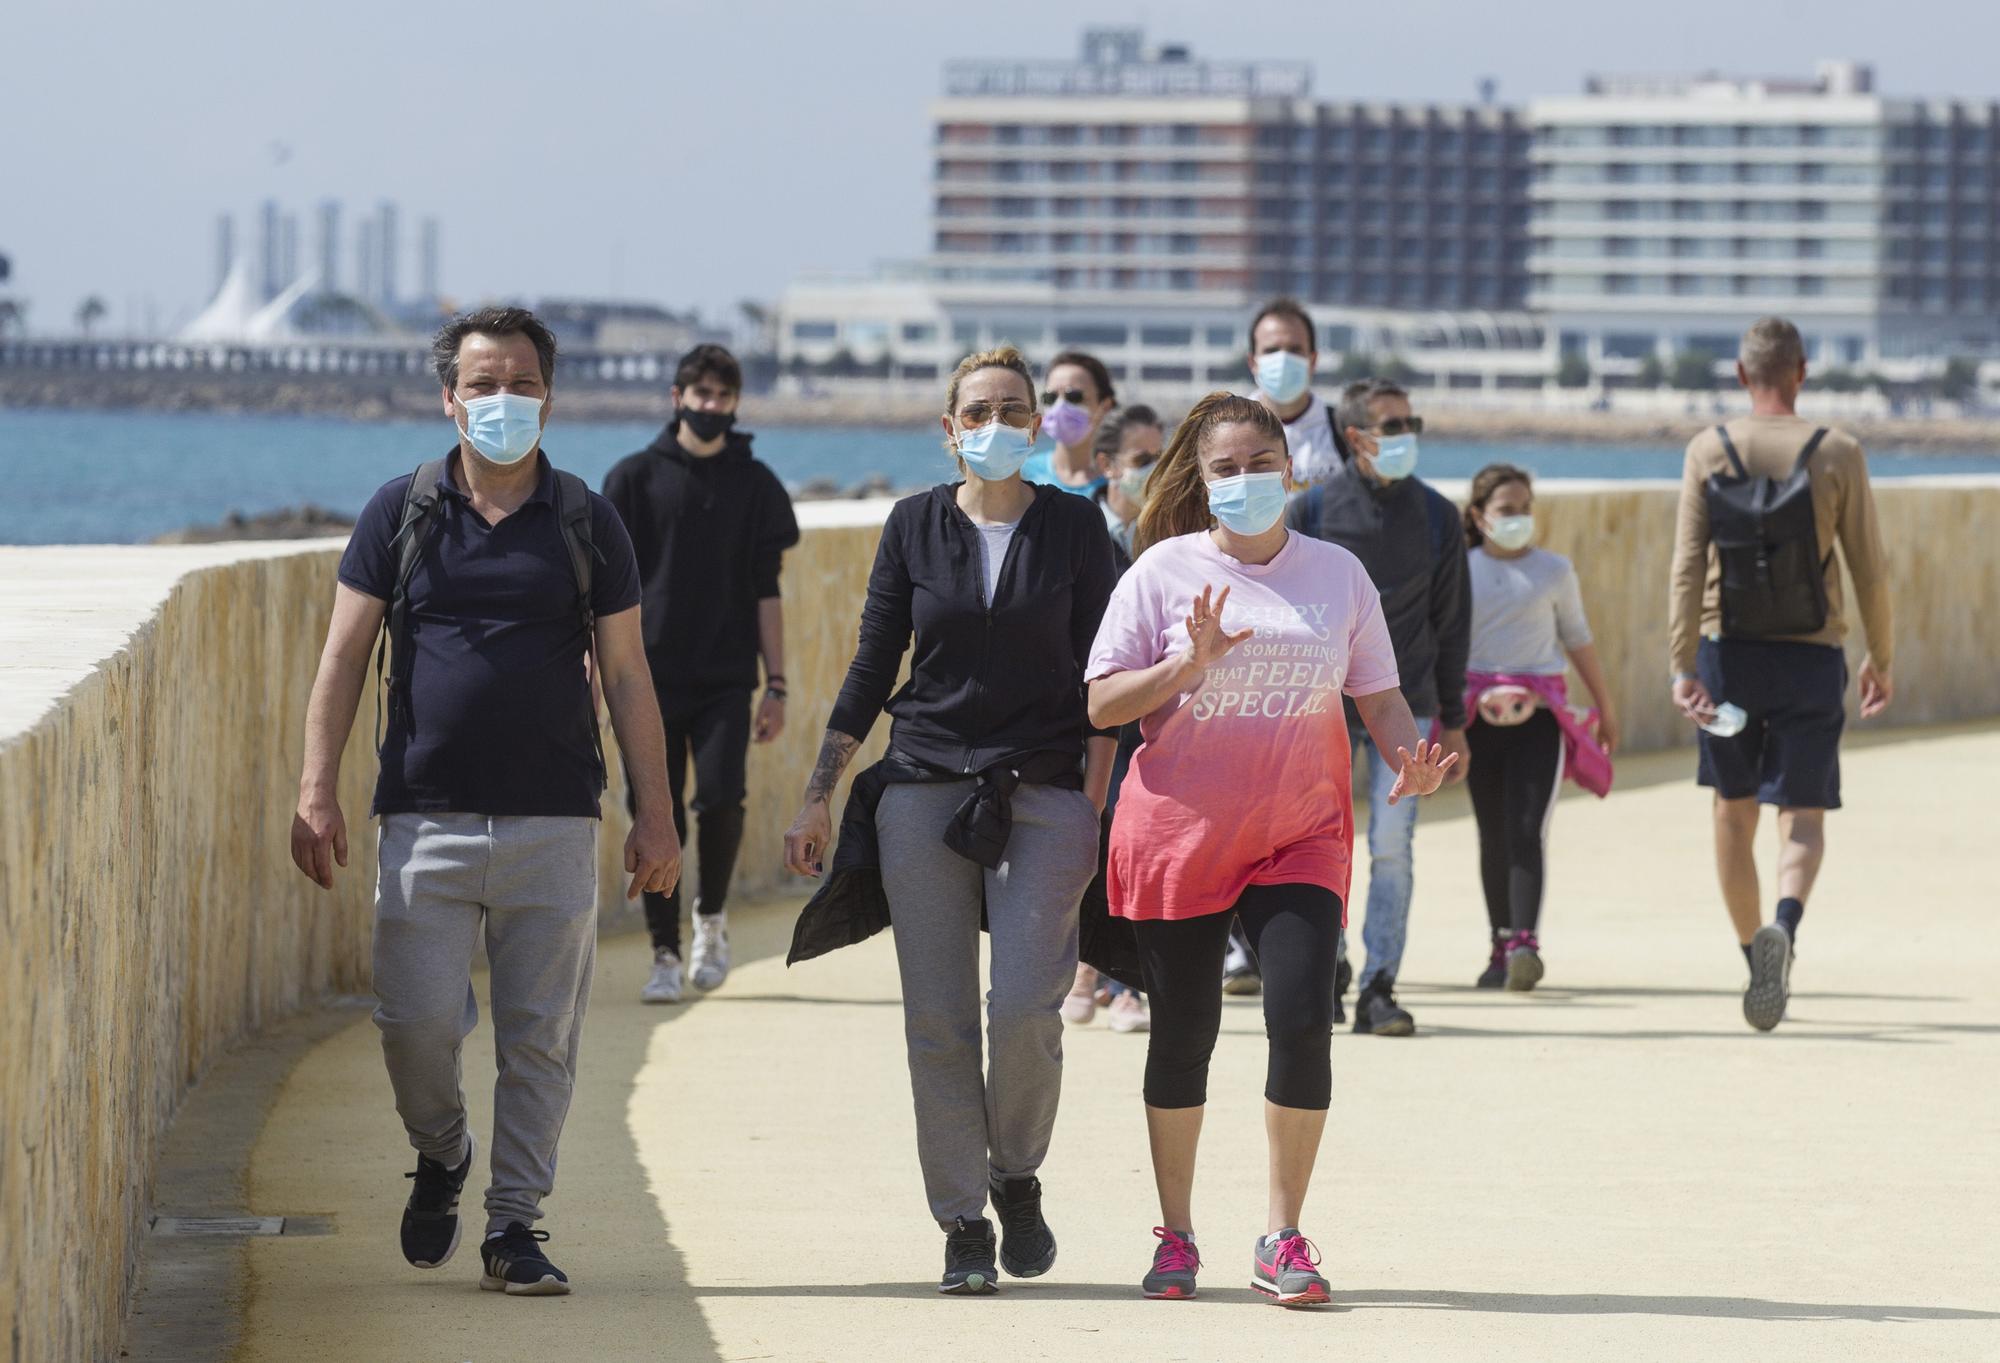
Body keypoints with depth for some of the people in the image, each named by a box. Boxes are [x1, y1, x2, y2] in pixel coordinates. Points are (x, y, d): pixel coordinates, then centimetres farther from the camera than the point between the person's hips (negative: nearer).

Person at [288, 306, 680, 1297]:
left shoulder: (585, 522, 7)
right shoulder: (402, 512, 5)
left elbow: (626, 676, 9)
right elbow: (344, 658, 5)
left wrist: (655, 813, 4)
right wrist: (317, 792, -3)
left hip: (554, 823, 1)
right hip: (426, 816, 0)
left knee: (540, 1036, 0)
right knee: (416, 1019, -6)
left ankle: (515, 1223, 8)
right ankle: (440, 1158, 22)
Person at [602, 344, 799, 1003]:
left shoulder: (754, 484, 9)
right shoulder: (636, 477, 5)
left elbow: (765, 590, 9)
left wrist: (776, 684, 4)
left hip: (726, 677, 0)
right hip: (654, 676, 0)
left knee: (720, 796, -15)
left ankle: (711, 916, 10)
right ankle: (665, 954, 8)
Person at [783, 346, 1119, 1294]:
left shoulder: (1073, 528, 4)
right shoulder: (916, 526, 7)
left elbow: (1098, 678, 4)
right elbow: (872, 669, 10)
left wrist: (1093, 805, -4)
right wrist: (818, 798, 6)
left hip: (1043, 792, -1)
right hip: (924, 790, 1)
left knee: (1025, 1010, -13)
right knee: (938, 1025, -2)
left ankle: (1016, 1179, 12)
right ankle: (963, 1225, 6)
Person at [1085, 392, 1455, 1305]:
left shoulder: (1337, 573, 7)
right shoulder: (1165, 571, 1)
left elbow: (1379, 696, 11)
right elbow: (1102, 705, -1)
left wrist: (1411, 759, -9)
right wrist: (1191, 662, -16)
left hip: (1300, 835, 1)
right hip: (1177, 831, -1)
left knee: (1302, 1018, -13)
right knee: (1183, 1032, 4)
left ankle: (1282, 1240, -1)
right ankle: (1175, 1236, 19)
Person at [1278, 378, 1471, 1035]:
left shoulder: (1436, 515, 6)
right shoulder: (1311, 511, 0)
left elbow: (1451, 622, 11)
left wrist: (1454, 721, 9)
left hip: (1405, 708, 1)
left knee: (1393, 845, -7)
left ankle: (1379, 988, -5)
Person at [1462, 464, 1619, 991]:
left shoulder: (1554, 570, 9)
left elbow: (1578, 640, 18)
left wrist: (1606, 708, 22)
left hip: (1539, 712, -1)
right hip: (1479, 714, 1)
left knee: (1527, 829, -15)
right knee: (1493, 835, 6)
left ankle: (1526, 943, -25)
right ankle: (1501, 947, 14)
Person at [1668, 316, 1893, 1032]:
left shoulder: (1708, 451, -2)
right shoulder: (1838, 455, -3)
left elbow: (1687, 567, -8)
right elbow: (1869, 570, -1)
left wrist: (1683, 665, -10)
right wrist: (1883, 659, 10)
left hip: (1729, 652, 1)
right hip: (1812, 657, -1)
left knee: (1733, 811, 17)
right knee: (1802, 817, -1)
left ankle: (1755, 955, 22)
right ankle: (1783, 925, -30)